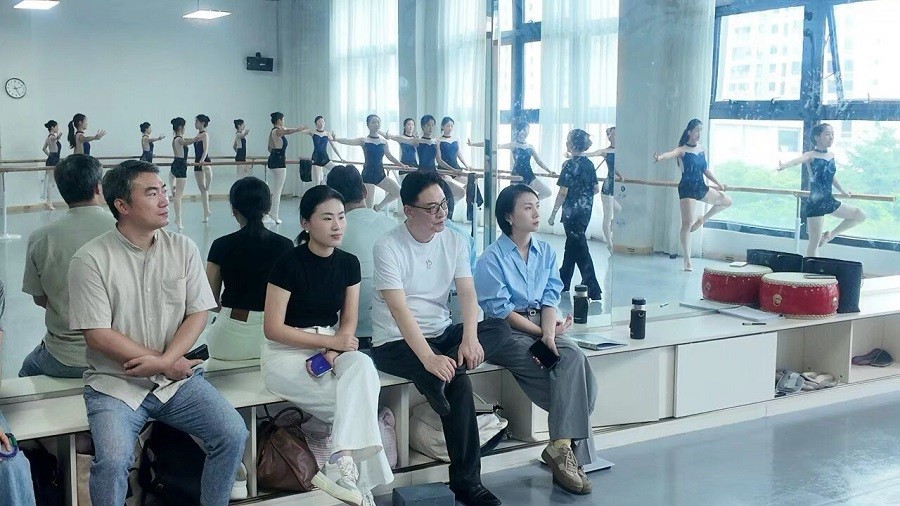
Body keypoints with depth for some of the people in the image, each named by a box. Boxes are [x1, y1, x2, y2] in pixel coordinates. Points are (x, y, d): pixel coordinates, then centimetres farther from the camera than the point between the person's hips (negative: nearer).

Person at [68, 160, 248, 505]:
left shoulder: (183, 249, 2)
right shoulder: (90, 260, -10)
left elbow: (198, 314, 1)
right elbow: (98, 334, -12)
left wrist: (165, 360, -16)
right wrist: (169, 365, -12)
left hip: (178, 377, 3)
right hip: (115, 383, -3)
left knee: (234, 435, -14)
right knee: (112, 462, -27)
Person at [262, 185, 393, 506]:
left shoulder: (349, 263, 3)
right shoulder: (289, 264, -14)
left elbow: (349, 321, 3)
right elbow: (273, 329, -15)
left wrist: (333, 353, -18)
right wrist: (329, 341, -19)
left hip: (331, 347, 5)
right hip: (286, 353, -5)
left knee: (363, 367, -29)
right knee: (359, 400, -24)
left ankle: (340, 467, -32)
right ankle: (354, 472, -16)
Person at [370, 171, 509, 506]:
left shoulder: (453, 242, 2)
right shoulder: (388, 247, -15)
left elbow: (467, 293, -6)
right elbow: (399, 309, -24)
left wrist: (470, 339, -25)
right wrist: (429, 358, -35)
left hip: (441, 333, 6)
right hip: (396, 342, -6)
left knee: (500, 328, -15)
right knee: (457, 382, -28)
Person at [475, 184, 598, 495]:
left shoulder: (546, 252, 11)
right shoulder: (492, 258, -6)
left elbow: (550, 299, 3)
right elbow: (500, 311, -11)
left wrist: (550, 334, -16)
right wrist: (542, 333, -12)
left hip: (540, 329, 5)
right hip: (506, 334, -5)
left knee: (573, 356, -26)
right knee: (571, 364, -24)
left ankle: (563, 447, -23)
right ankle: (570, 447, -15)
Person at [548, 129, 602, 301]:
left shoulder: (570, 165, -15)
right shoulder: (589, 164, 5)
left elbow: (563, 193, -15)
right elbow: (596, 189, 10)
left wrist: (553, 214, -9)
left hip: (572, 212, -8)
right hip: (586, 211, 8)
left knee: (579, 249, -4)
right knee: (571, 245, 18)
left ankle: (594, 291, -6)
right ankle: (563, 283, 30)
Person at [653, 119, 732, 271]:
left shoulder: (701, 149, 9)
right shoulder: (682, 150, -11)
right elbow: (671, 154, -34)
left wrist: (718, 184, 21)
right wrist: (659, 157, -56)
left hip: (700, 188, 8)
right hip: (687, 188, -8)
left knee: (727, 201, 18)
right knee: (687, 223, -10)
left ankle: (702, 219, 30)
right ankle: (687, 261, -6)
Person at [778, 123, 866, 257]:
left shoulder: (831, 156, 8)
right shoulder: (811, 155, -12)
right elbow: (798, 160, -35)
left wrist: (842, 191, 37)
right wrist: (784, 165, -57)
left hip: (829, 200, 7)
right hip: (815, 203, -7)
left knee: (860, 216, 13)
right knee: (815, 242, -3)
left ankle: (830, 235, 21)